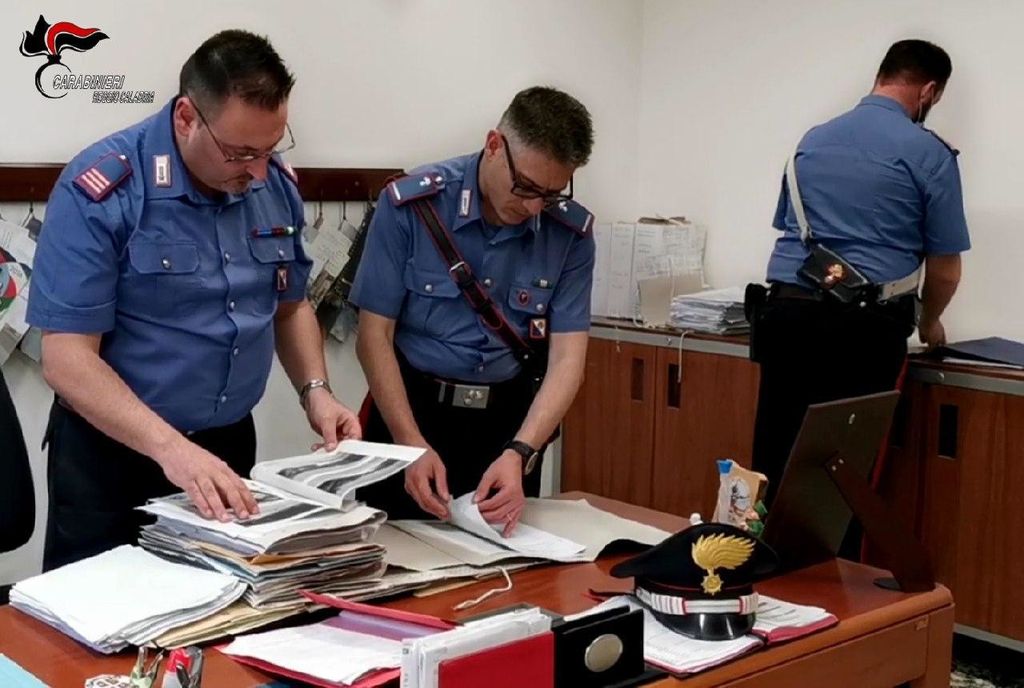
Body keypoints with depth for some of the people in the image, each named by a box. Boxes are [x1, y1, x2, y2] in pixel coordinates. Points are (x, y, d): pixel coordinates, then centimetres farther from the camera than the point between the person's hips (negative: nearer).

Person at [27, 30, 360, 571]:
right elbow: (67, 359, -23)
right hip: (112, 453, -5)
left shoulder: (277, 185, -2)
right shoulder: (101, 191, -21)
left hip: (230, 446, 6)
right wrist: (170, 448, -34)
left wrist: (315, 392, -4)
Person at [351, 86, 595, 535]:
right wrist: (413, 444, -23)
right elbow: (375, 335, -12)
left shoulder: (571, 233, -7)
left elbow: (568, 356, -11)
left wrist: (519, 453, -27)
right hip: (411, 411, -2)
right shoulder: (410, 206, -14)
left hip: (512, 421, 2)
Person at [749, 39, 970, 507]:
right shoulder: (928, 153, 0)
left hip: (786, 313, 4)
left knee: (775, 463, 7)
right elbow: (945, 270, 4)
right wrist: (928, 322, 23)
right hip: (863, 327, -4)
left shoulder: (812, 140, 15)